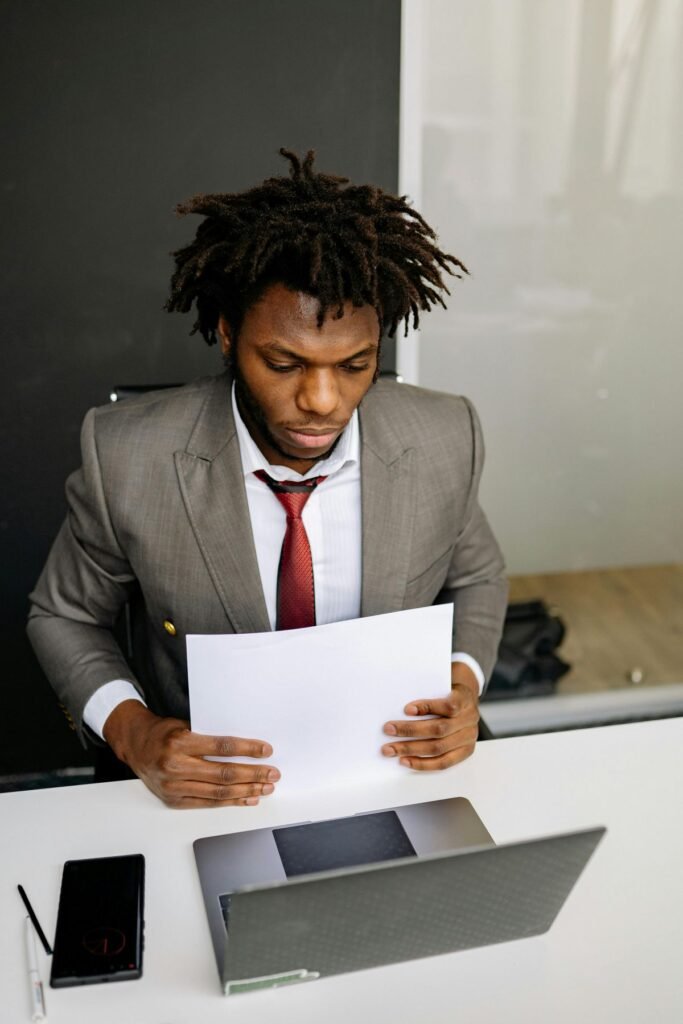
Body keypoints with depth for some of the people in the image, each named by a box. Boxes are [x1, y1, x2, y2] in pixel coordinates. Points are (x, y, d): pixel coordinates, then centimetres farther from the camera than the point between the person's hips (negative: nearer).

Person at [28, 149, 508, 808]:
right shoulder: (126, 457, -17)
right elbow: (65, 615, 0)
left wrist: (464, 681, -11)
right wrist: (129, 730, -18)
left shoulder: (445, 442, -12)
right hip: (208, 790, 0)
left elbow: (475, 577, 8)